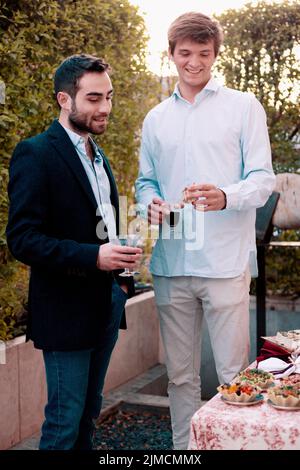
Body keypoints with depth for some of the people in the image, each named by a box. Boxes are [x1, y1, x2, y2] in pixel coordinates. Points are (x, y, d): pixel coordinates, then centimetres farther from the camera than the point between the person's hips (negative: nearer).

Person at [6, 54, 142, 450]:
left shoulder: (98, 156, 14)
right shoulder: (35, 154, -13)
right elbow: (22, 239, -19)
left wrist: (121, 275, 11)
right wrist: (93, 256, -28)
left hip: (107, 305, 8)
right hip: (67, 309, -8)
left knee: (89, 412, 18)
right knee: (65, 420, 2)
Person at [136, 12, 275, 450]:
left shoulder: (243, 106, 3)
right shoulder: (155, 119, 15)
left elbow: (263, 179, -2)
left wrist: (225, 197, -23)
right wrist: (151, 204, -5)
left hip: (225, 263, -3)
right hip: (170, 264, 4)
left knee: (233, 374, 1)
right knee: (180, 374, 12)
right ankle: (183, 448, 26)